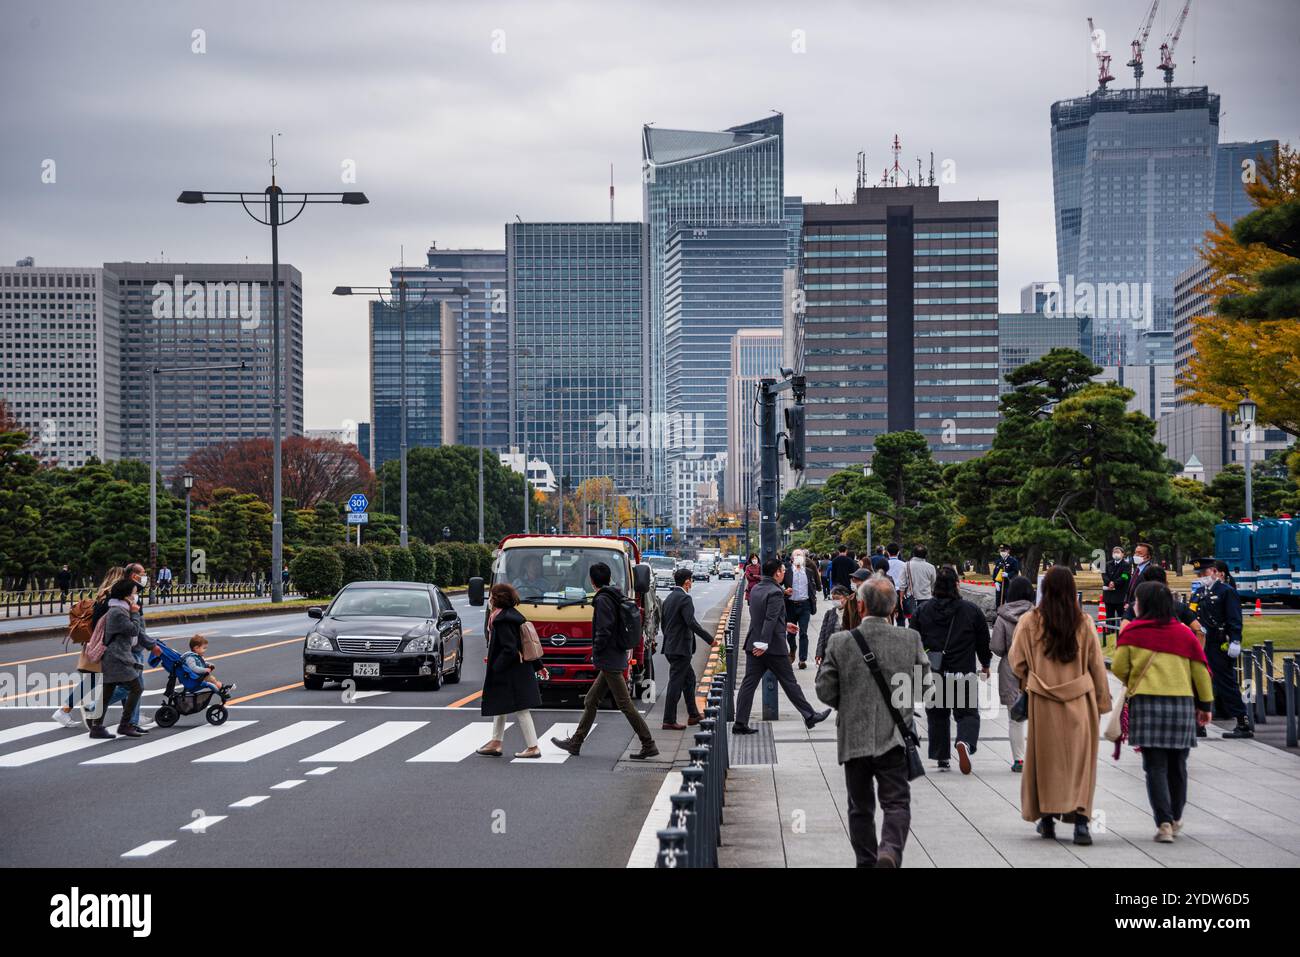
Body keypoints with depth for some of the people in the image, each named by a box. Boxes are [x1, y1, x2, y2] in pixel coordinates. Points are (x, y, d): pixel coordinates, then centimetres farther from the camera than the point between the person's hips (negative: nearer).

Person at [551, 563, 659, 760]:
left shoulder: (603, 600, -16)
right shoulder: (615, 597, 13)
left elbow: (604, 631, -22)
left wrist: (596, 653, -9)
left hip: (609, 660, -10)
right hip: (616, 659, 10)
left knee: (625, 704, -6)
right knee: (590, 701, 15)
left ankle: (649, 745, -5)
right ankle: (575, 743, 22)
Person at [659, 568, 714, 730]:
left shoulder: (669, 598, 13)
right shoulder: (684, 598, -16)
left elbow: (664, 624, 18)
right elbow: (691, 623, -24)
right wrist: (709, 639, -19)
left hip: (671, 647, 10)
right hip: (681, 648, -10)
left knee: (689, 678, 20)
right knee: (676, 683, -5)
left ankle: (693, 715, 26)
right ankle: (669, 721, -3)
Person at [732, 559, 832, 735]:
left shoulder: (755, 590, 10)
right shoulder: (775, 593, -17)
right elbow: (770, 620, -24)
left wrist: (783, 625, 31)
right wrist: (764, 644, -27)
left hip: (754, 645, 7)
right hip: (774, 646, -7)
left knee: (749, 683, 5)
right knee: (789, 682, 4)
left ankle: (740, 723, 2)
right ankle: (810, 716, 16)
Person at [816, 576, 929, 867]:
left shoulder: (840, 642, -8)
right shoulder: (910, 639, -6)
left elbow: (825, 691, -3)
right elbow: (924, 677, 7)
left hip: (853, 738, 1)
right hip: (894, 737, -1)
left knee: (860, 808, 15)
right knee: (897, 803, 1)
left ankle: (866, 862, 19)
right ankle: (890, 851, -23)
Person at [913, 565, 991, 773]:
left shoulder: (923, 610, 0)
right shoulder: (971, 610, -5)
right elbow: (984, 640, 5)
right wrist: (985, 664, 21)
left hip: (933, 674, 2)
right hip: (963, 674, -2)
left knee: (937, 716, 14)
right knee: (968, 713, 6)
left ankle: (942, 758, 14)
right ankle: (965, 742, -23)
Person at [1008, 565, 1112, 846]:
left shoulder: (1029, 622, -7)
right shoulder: (1083, 623, -4)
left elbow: (1017, 664, -2)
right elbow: (1096, 665, 0)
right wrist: (1102, 703, 9)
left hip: (1043, 702, 0)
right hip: (1079, 701, 0)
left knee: (1046, 758, 13)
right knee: (1079, 759, 5)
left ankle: (1047, 818, 18)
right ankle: (1081, 819, -6)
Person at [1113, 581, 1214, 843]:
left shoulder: (1131, 631, -2)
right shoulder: (1184, 632, 5)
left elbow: (1118, 668, -1)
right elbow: (1201, 670, 8)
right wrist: (1206, 704, 18)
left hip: (1145, 703, -2)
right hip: (1182, 703, 2)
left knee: (1155, 766, -1)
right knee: (1177, 765, 15)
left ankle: (1164, 823, -13)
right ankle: (1175, 819, 28)